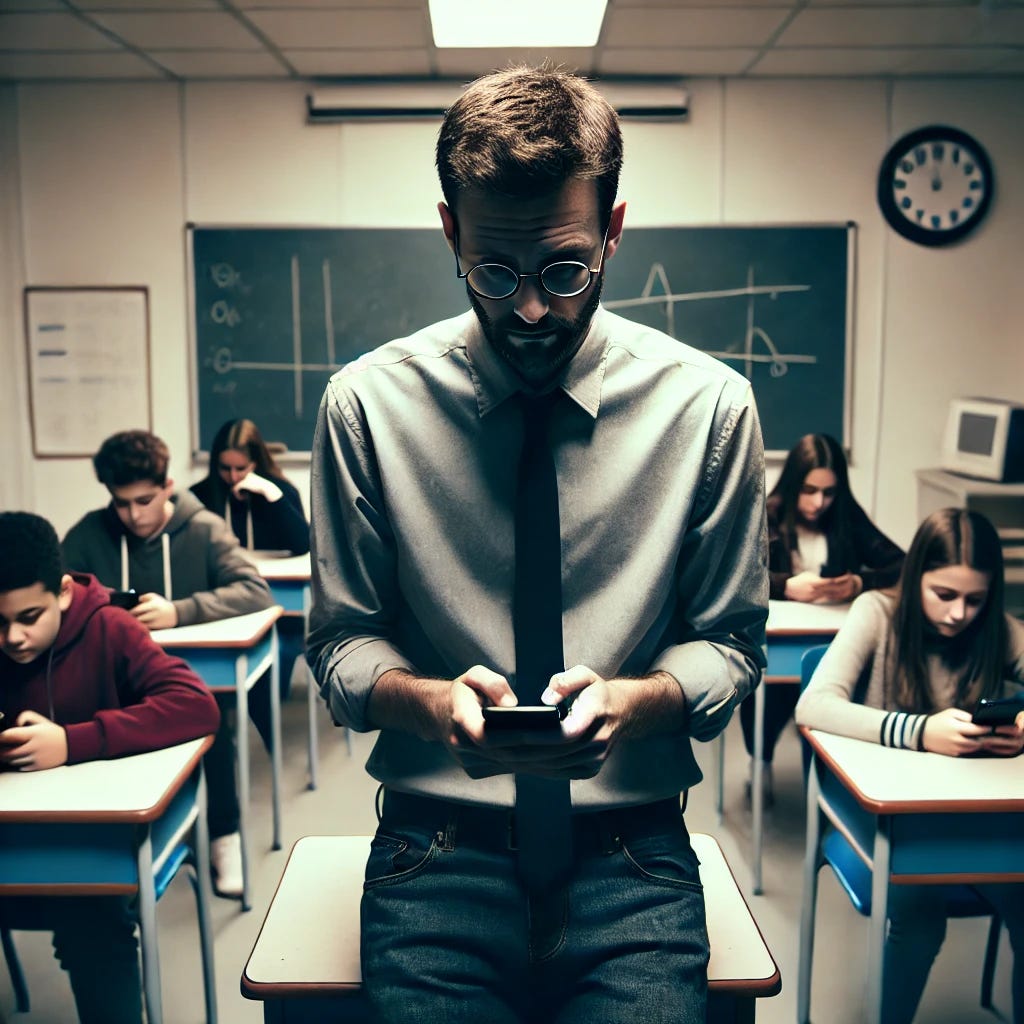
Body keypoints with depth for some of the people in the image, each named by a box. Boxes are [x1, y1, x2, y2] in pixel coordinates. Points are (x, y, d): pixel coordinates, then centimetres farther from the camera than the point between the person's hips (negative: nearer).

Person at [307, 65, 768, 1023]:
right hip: (438, 844, 0)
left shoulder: (708, 404, -2)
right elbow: (342, 639, 4)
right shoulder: (368, 402, -3)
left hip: (631, 852, 1)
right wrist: (428, 700, -17)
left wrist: (634, 701, -16)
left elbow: (729, 643, 5)